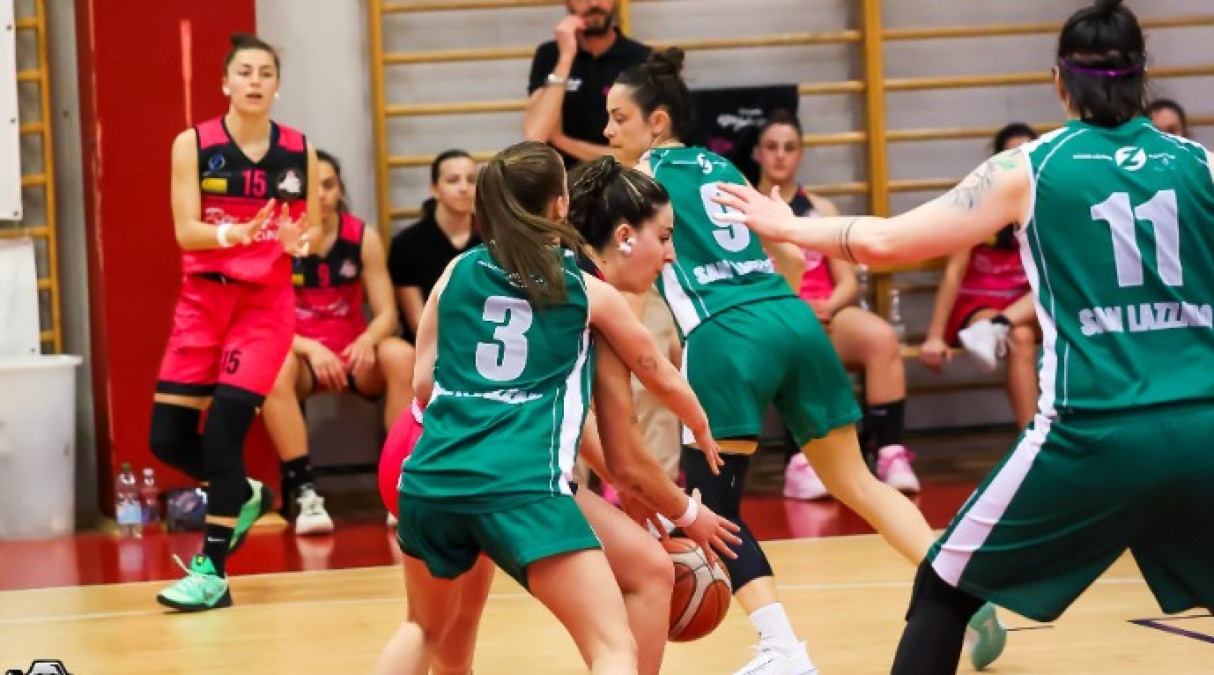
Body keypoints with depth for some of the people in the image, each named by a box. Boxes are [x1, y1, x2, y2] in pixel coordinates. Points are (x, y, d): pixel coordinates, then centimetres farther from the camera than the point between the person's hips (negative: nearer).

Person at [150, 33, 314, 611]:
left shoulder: (299, 151, 0)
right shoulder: (193, 145, -4)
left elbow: (314, 229, 8)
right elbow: (186, 231, -11)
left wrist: (298, 239, -15)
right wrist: (236, 233, -29)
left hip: (265, 303, -2)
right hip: (203, 298, 2)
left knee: (223, 430, -14)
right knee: (167, 438, 1)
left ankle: (212, 573, -7)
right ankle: (247, 496, 31)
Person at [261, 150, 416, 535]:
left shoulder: (364, 238, -2)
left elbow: (387, 312, -4)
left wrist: (367, 341, -27)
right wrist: (310, 348, -28)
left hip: (354, 352, 2)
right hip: (299, 352, -2)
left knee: (401, 356, -30)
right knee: (275, 367, -37)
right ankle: (304, 490, -37)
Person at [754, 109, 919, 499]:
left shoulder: (821, 210, 19)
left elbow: (848, 283, 13)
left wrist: (827, 308, -10)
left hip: (824, 316, 3)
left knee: (882, 337, -29)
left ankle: (891, 455, -31)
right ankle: (800, 464, -42)